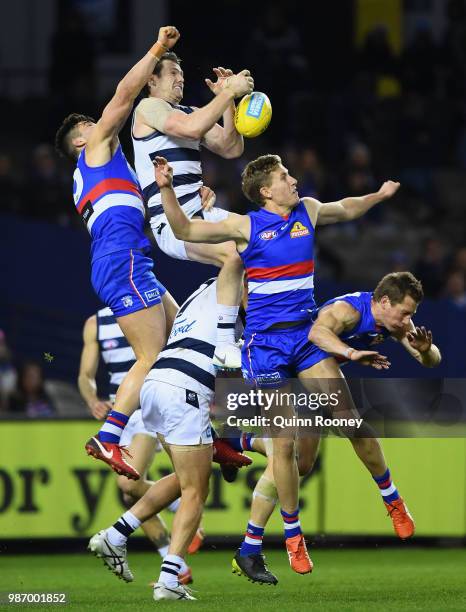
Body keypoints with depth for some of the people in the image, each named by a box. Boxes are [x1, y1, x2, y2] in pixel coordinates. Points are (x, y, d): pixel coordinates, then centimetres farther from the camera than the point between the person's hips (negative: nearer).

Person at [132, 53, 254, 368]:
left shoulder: (191, 112, 20)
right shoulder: (149, 107, -4)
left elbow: (231, 148, 13)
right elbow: (191, 129, -22)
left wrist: (228, 99, 4)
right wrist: (228, 92, -18)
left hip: (203, 213, 9)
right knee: (235, 252, -31)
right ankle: (225, 346, -28)